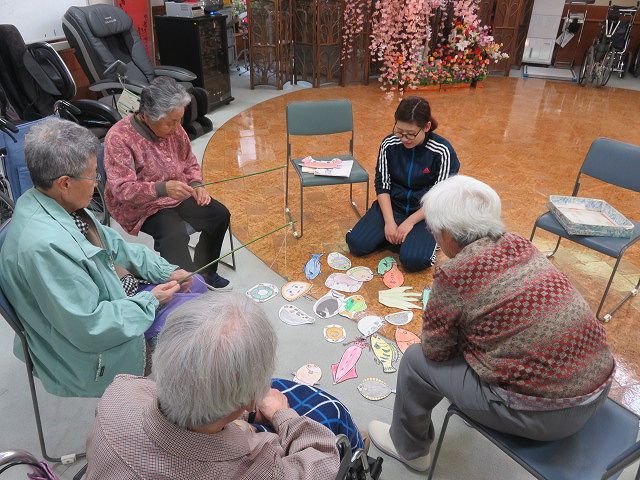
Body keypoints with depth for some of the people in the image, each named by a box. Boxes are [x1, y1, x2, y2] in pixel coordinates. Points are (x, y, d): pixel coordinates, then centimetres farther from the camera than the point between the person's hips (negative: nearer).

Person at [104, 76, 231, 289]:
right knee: (175, 234, -32)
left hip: (179, 195, 7)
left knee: (220, 215, -5)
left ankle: (204, 272, 14)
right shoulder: (119, 138, -21)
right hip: (142, 206, -7)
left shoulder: (174, 128, -1)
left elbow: (190, 162, 12)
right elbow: (122, 188, -27)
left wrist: (196, 184, -9)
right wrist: (162, 188, -43)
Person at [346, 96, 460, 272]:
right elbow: (382, 185, -3)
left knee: (413, 260, -26)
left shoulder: (442, 151, -18)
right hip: (392, 205, 3)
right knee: (357, 244, -15)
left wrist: (409, 222, -17)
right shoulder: (389, 144, -9)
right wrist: (389, 221, -14)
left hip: (425, 212, -3)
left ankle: (429, 238, 6)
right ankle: (400, 235, 8)